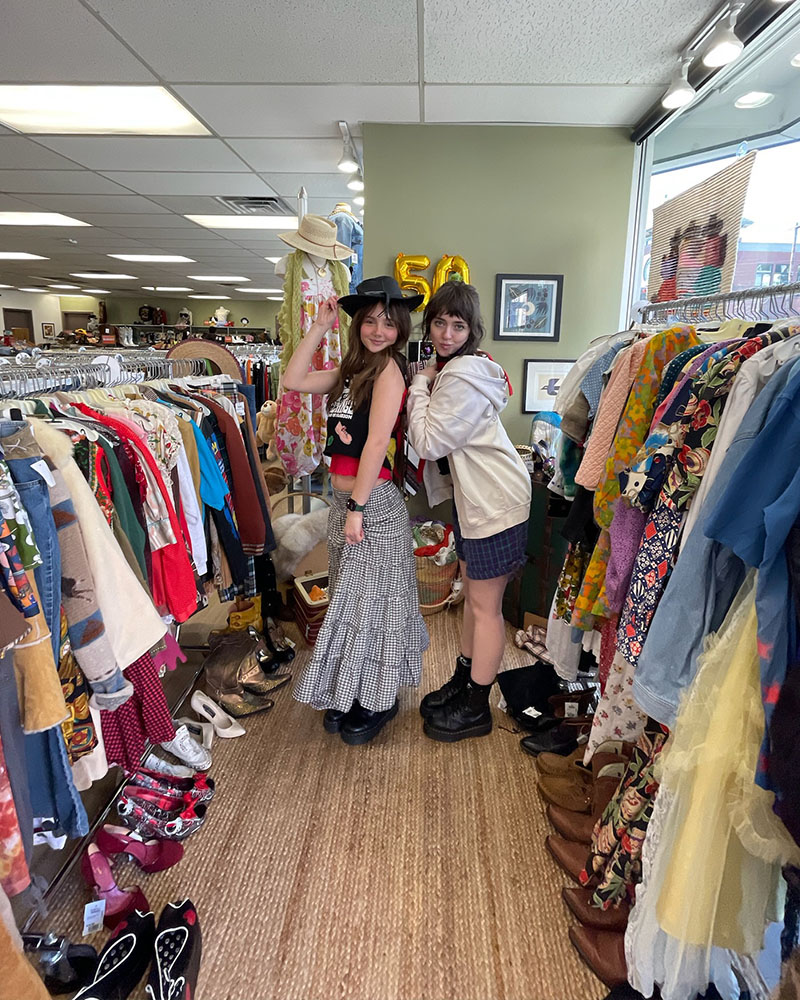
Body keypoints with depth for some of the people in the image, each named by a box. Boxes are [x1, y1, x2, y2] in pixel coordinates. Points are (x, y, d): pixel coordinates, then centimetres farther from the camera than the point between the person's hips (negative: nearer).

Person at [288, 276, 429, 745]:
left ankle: (379, 701, 24)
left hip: (374, 502, -8)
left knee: (369, 600, 4)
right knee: (349, 599, 17)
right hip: (345, 499, 8)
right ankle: (348, 693, 35)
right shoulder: (355, 369, 12)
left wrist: (357, 507, -18)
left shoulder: (389, 368, -12)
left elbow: (377, 442, -18)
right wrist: (320, 326, 7)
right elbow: (294, 380, 11)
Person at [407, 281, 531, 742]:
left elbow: (428, 442, -21)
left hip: (495, 500, -10)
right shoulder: (448, 369, 11)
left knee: (485, 605, 1)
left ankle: (476, 709, 16)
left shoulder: (463, 376, -22)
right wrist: (426, 383, 2)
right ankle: (461, 684, 35)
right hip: (472, 495, 10)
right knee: (474, 596, 19)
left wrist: (419, 387, -11)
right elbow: (436, 439, 13)